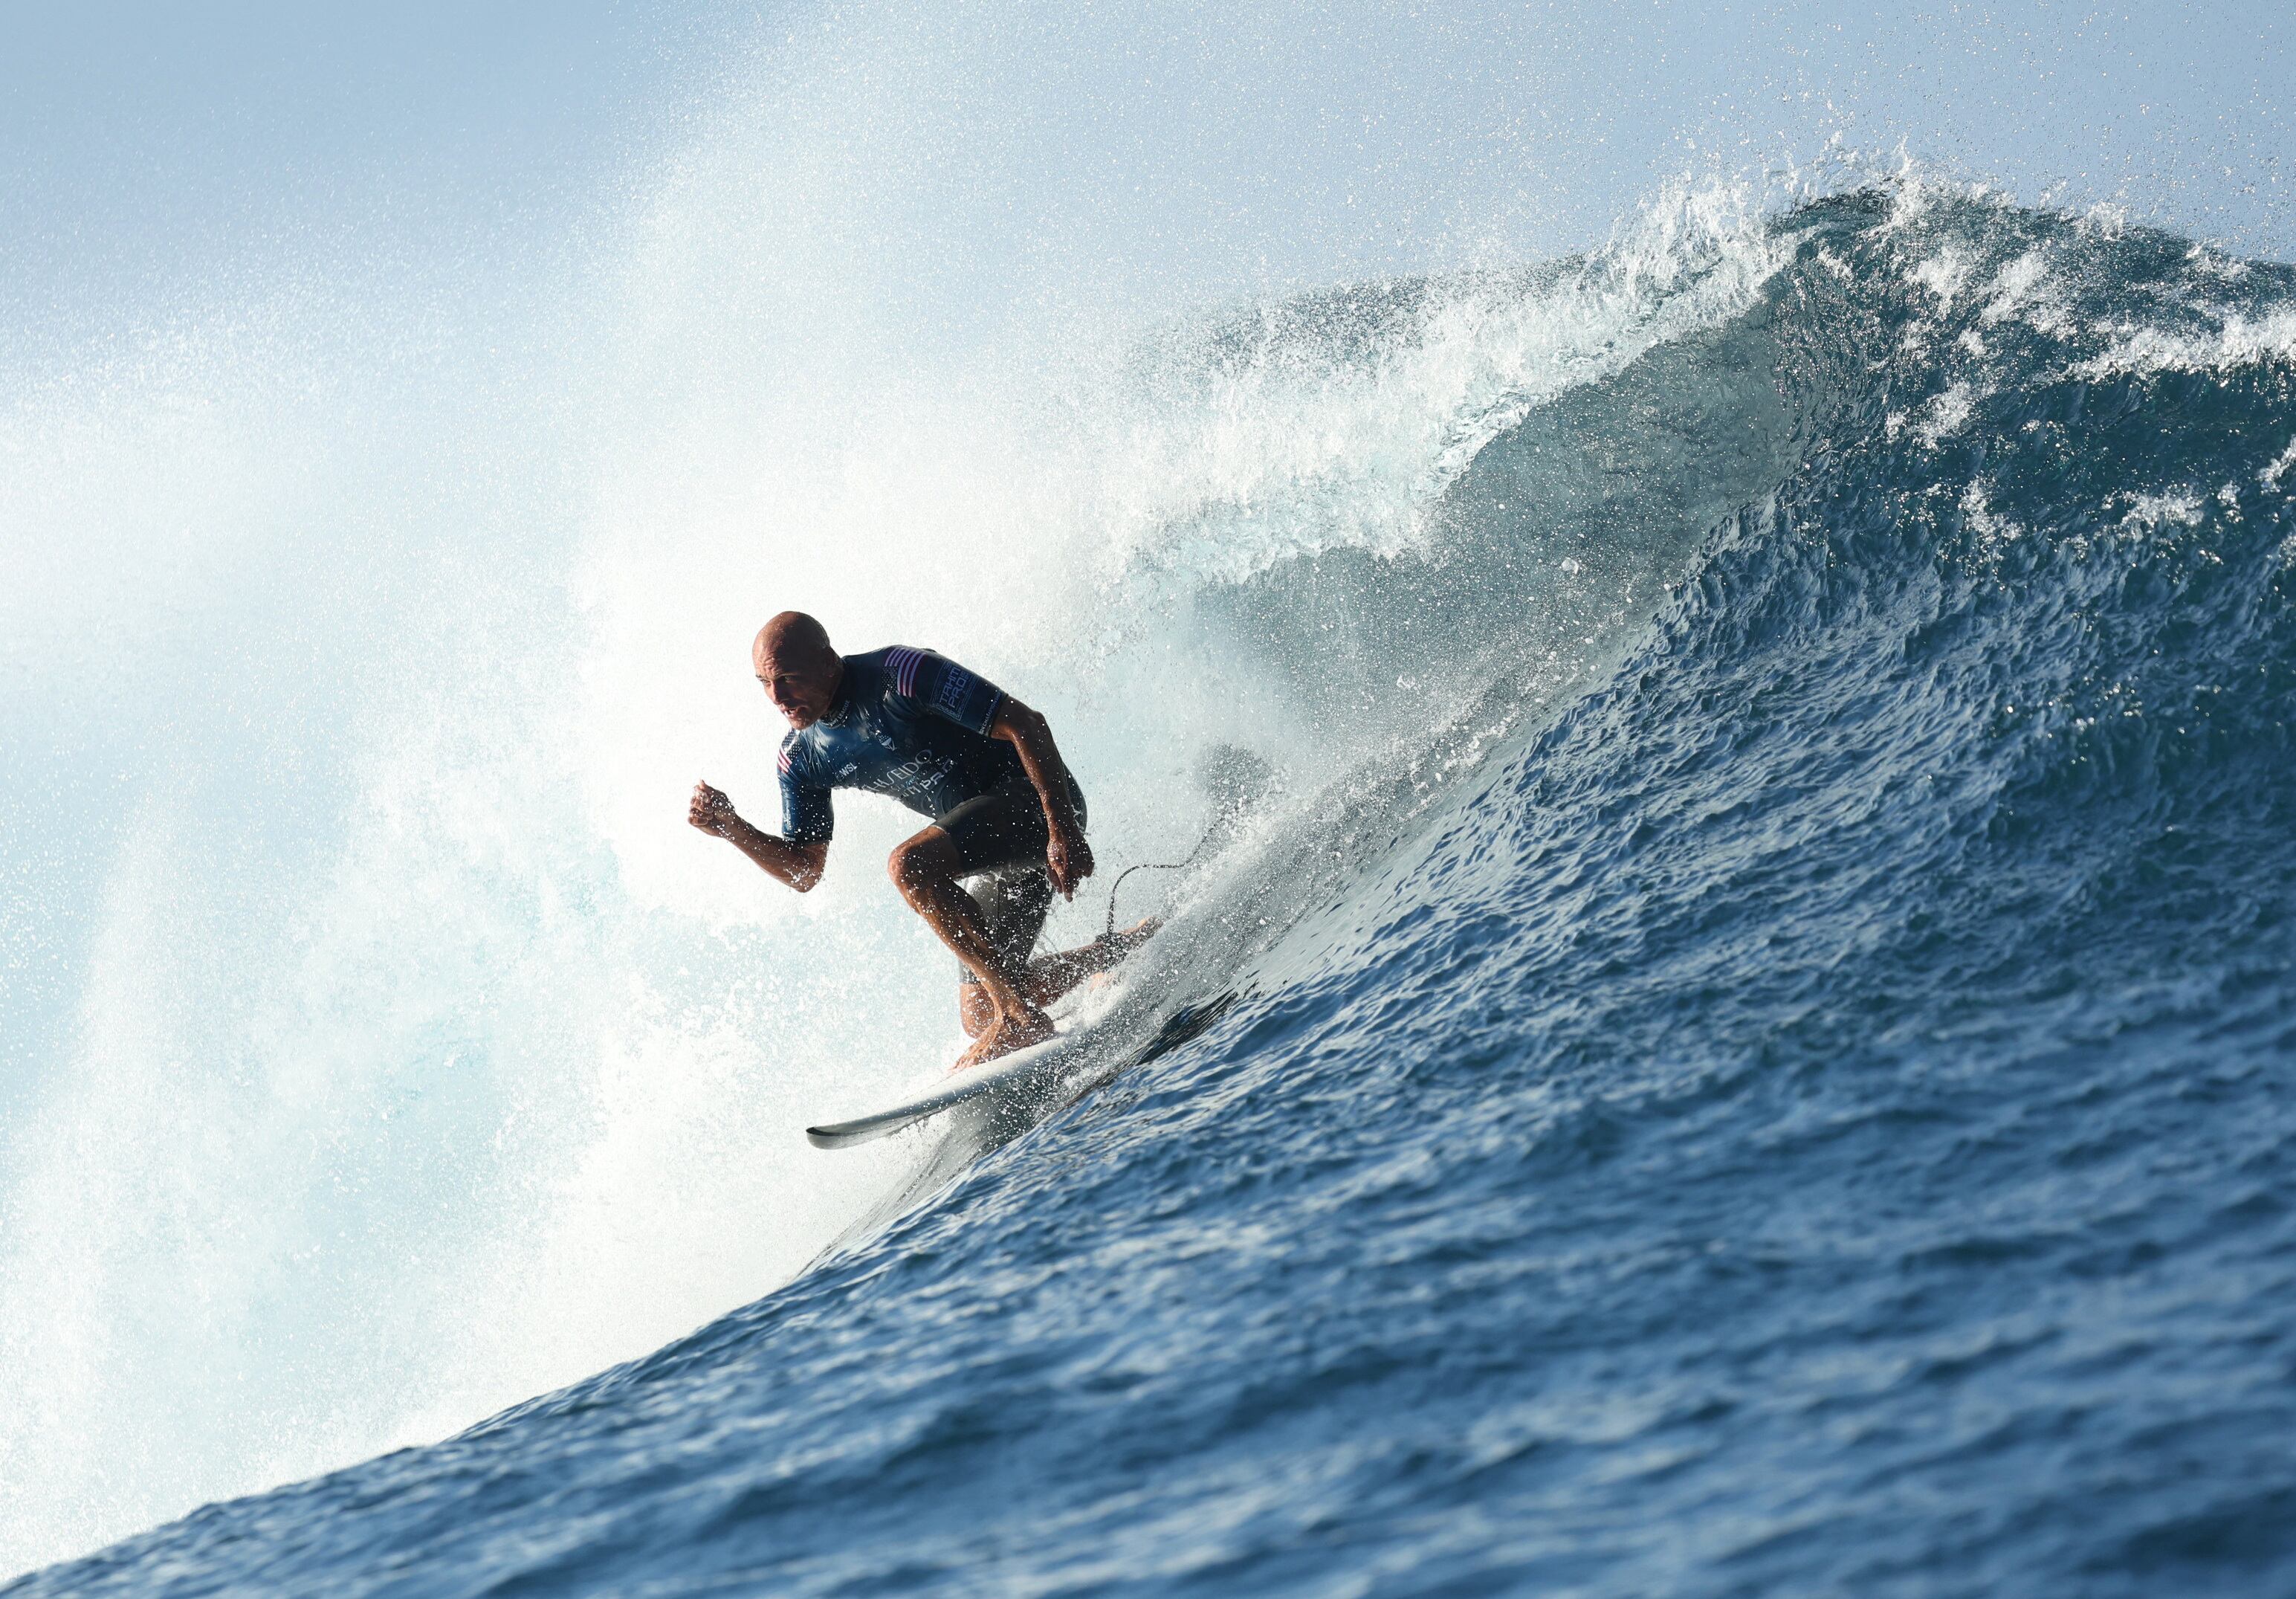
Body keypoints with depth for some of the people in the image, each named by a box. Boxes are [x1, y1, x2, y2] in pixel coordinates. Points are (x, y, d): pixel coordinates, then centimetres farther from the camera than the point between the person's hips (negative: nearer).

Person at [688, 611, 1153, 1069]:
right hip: (995, 859, 9)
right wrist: (730, 826, -9)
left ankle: (1020, 1017, -25)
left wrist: (1063, 829, -27)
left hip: (1034, 795, -9)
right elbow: (802, 871, 8)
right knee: (980, 1013, 6)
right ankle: (1127, 949, 24)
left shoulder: (897, 675, -21)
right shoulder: (802, 759, 1)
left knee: (910, 864, -31)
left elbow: (1025, 725, -21)